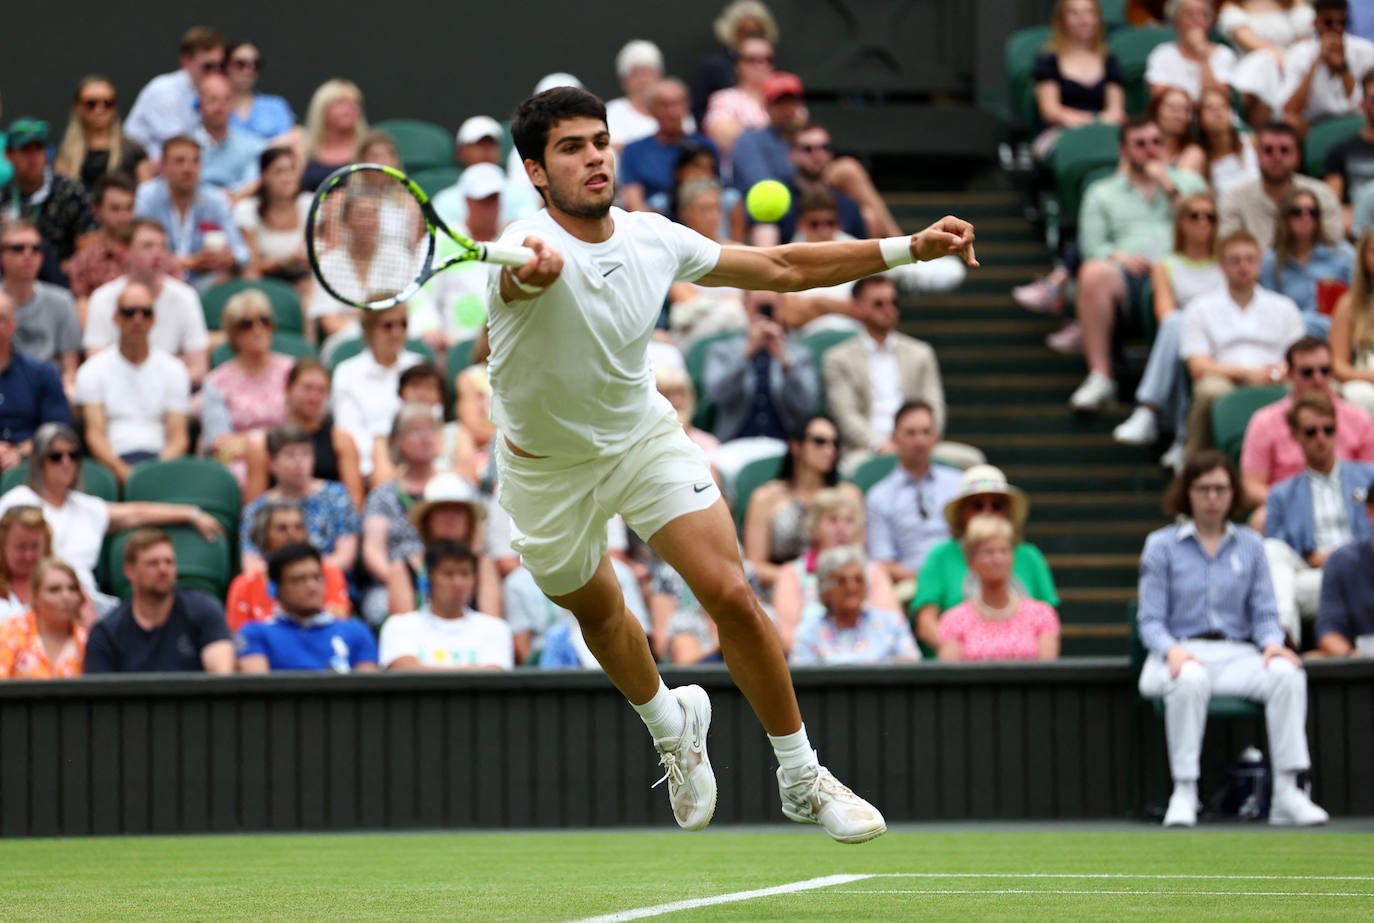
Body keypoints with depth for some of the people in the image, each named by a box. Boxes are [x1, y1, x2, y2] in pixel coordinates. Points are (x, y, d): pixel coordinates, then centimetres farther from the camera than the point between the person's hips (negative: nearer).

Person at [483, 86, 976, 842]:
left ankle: (802, 779, 2)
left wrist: (910, 248, -5)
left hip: (644, 434, 2)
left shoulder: (651, 238, -13)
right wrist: (533, 269, -82)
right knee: (597, 611, 18)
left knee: (731, 595, -13)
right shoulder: (532, 247, -29)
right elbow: (535, 269, -56)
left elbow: (781, 268, -1)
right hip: (548, 465, -2)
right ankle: (669, 723, 51)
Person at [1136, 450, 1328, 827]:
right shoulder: (1161, 545, 7)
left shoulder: (1249, 545, 15)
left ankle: (1287, 792, -31)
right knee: (1190, 680, -40)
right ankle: (1184, 793, -34)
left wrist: (1272, 642, -11)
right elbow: (1151, 621, 2)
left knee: (1288, 674, -30)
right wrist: (1172, 650, -19)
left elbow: (1263, 614, 12)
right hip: (1183, 651, -3)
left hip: (1237, 654, 3)